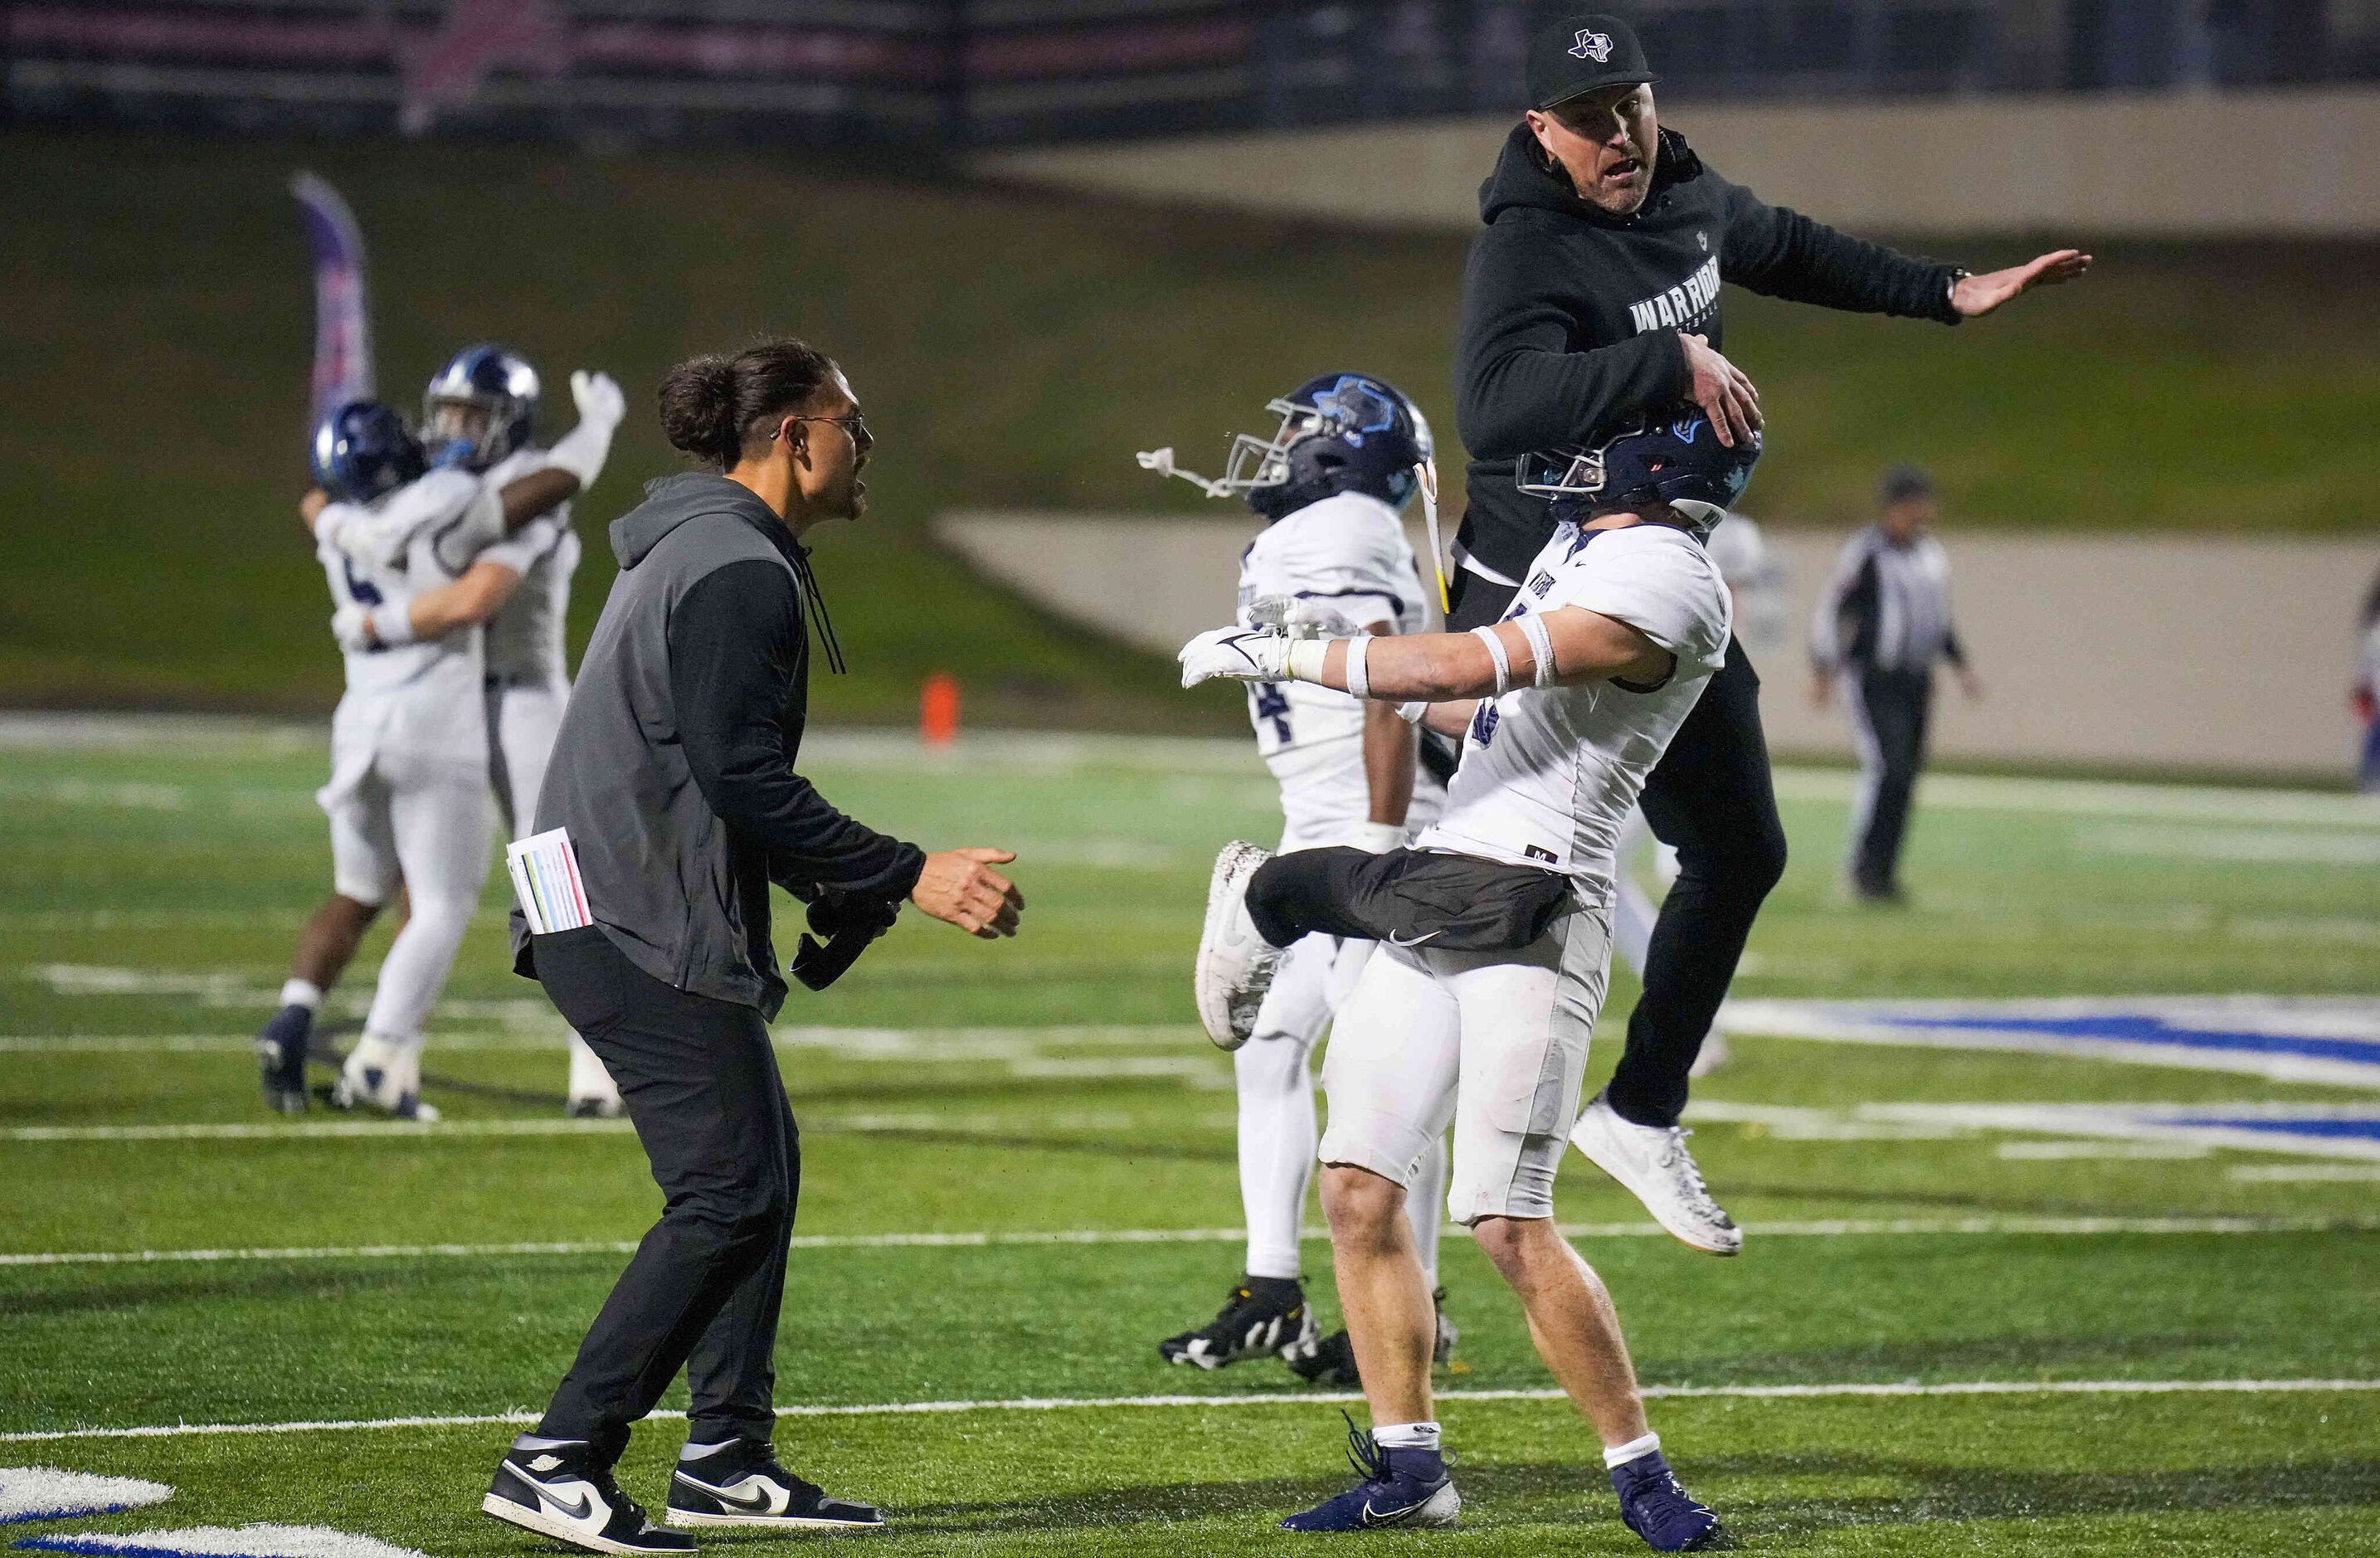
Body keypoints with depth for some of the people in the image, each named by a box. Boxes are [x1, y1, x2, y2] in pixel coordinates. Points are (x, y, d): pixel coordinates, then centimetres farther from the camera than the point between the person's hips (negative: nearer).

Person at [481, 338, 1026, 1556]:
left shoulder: (700, 550, 19)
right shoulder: (738, 569, -15)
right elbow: (745, 782, -21)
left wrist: (844, 895, 20)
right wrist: (910, 876, -19)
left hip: (637, 914, 11)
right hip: (642, 927, -11)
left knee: (761, 1170, 14)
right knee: (729, 1191, -10)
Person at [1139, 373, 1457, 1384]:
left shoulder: (1334, 540, -14)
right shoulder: (1296, 546, 17)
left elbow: (1391, 697, -22)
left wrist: (1380, 847, -24)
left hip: (1369, 831, -11)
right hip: (1318, 839, 11)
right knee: (1267, 1044, 12)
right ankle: (1272, 1293, 15)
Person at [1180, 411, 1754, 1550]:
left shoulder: (1664, 585, -15)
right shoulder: (1583, 544, 16)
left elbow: (1472, 666, -21)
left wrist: (1282, 657, -17)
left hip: (1527, 915, -9)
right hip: (1433, 896, 9)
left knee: (1508, 1225, -13)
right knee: (1357, 1190, 4)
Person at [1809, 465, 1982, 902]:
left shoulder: (1930, 555, 11)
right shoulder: (1865, 553, -11)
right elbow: (1828, 611, -11)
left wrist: (1961, 666, 14)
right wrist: (1823, 672, -20)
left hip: (1915, 682, 7)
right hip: (1871, 681, -7)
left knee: (1905, 779, 5)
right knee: (1886, 769, -18)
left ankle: (1882, 874, 14)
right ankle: (1862, 868, -8)